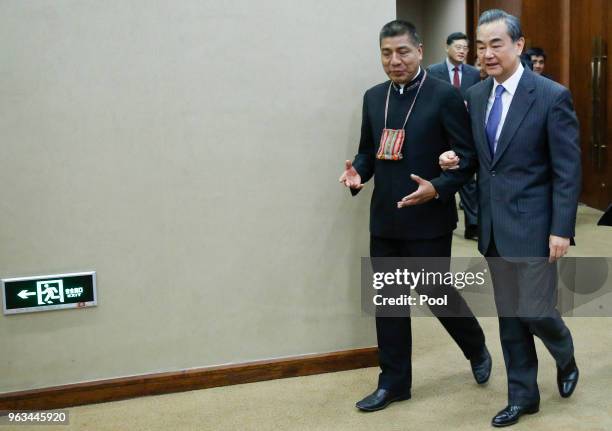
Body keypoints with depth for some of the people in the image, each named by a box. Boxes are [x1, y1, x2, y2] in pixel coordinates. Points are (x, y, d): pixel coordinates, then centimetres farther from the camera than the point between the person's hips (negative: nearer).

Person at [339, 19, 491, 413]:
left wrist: (438, 187, -24)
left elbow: (468, 156, -8)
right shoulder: (373, 97, 8)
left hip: (429, 219, -5)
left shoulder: (445, 96, -8)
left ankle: (477, 349, 36)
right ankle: (394, 383, 23)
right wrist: (358, 173, -6)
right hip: (385, 219, 5)